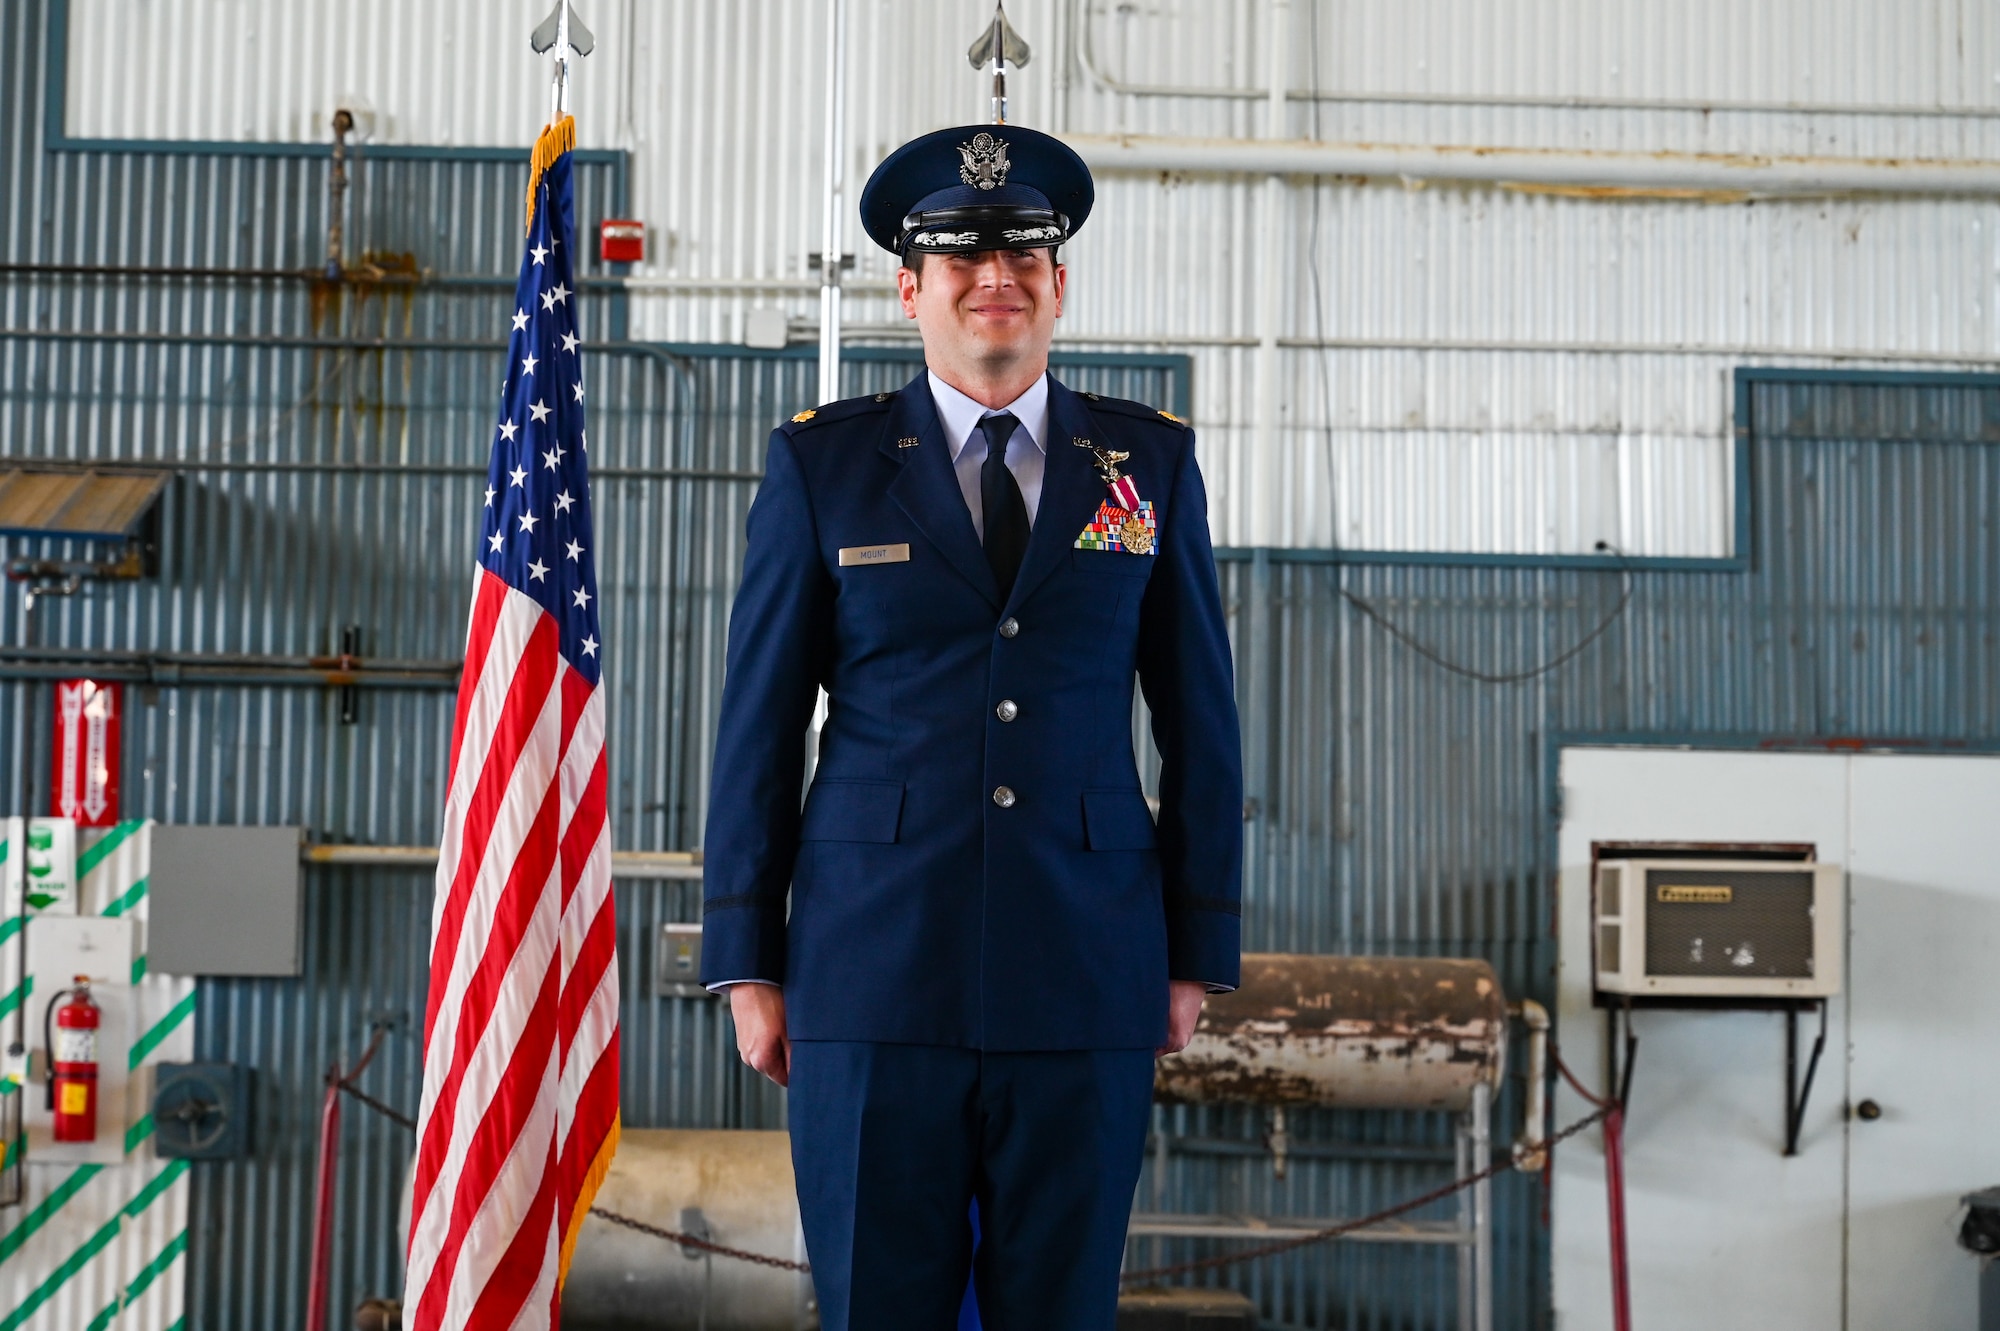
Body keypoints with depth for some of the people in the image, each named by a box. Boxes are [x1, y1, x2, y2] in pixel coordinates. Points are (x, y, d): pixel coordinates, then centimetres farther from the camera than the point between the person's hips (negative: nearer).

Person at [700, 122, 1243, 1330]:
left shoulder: (1151, 462, 8)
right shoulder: (822, 464, 5)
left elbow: (1202, 721, 10)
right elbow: (760, 723, 5)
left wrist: (1199, 951, 7)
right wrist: (746, 959, 2)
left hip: (1087, 982, 1)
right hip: (874, 979, -1)